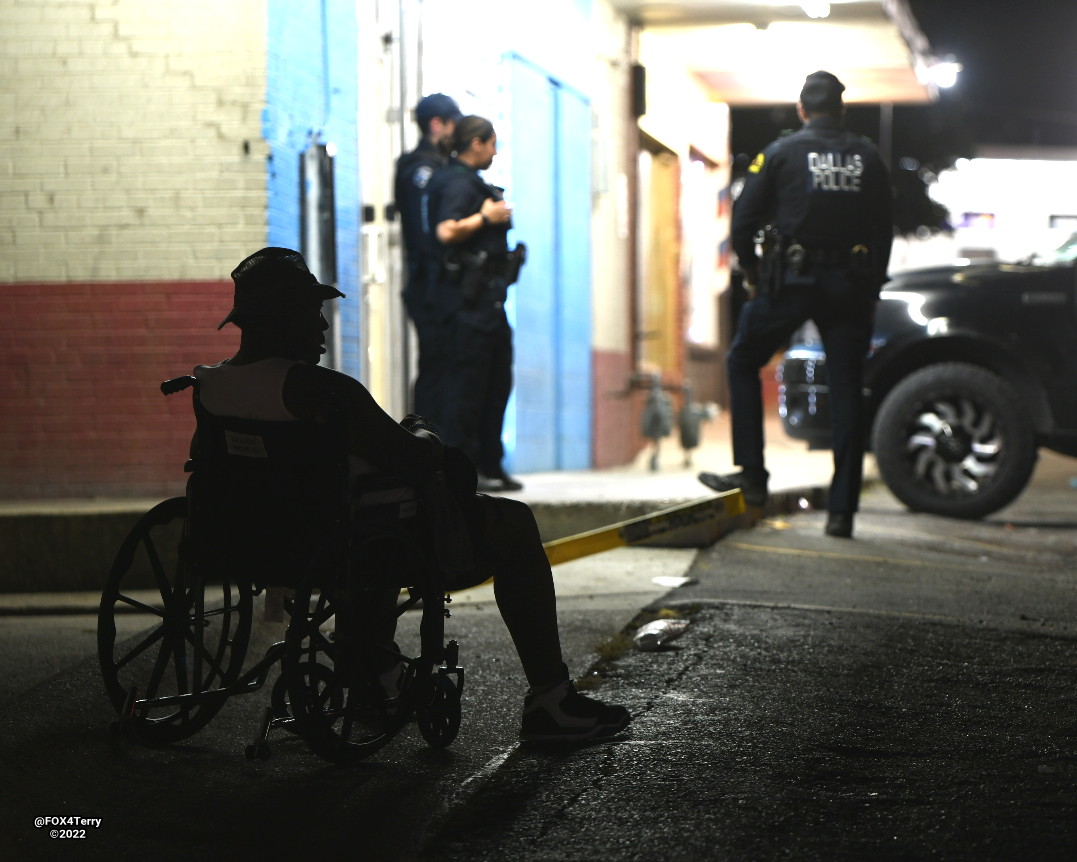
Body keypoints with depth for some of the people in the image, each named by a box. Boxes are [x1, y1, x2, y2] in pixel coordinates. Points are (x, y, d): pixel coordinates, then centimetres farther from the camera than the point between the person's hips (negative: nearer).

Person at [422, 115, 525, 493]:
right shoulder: (458, 182, -12)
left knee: (497, 380, 12)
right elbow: (446, 231, -26)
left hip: (485, 296, 11)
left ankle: (489, 466, 18)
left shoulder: (471, 182, 20)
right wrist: (486, 217, -17)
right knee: (467, 381, -9)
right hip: (468, 295, -11)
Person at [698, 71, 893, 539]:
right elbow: (884, 227, 10)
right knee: (846, 391, 4)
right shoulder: (868, 157, 9)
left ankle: (752, 474, 8)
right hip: (850, 285, 3)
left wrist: (751, 271, 12)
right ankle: (842, 509, 2)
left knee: (743, 363, 16)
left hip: (790, 282, -2)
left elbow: (744, 217, -2)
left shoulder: (781, 152, 0)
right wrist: (871, 289, 16)